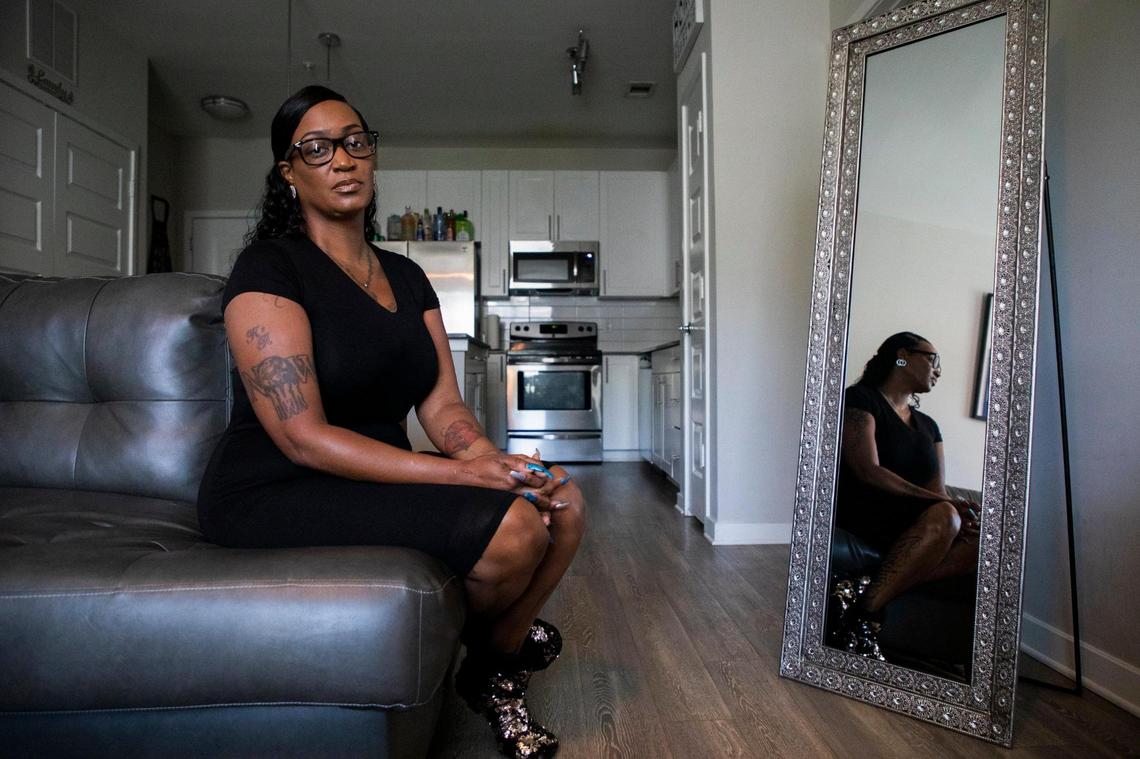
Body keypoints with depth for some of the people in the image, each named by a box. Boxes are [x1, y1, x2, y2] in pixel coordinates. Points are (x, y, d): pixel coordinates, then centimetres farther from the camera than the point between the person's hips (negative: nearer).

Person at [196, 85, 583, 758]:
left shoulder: (406, 277, 12)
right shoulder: (270, 267, -10)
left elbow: (443, 405, 5)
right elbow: (302, 436, -20)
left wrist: (496, 462, -17)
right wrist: (459, 473, -25)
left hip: (383, 476, 7)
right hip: (277, 494, -7)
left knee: (564, 502, -7)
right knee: (511, 526, -25)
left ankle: (497, 672, 14)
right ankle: (484, 645, 11)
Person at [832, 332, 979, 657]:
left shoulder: (928, 426, 22)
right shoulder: (860, 398, -1)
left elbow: (939, 491, 11)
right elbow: (868, 471, -15)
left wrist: (956, 508, -15)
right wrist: (947, 505, -21)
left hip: (910, 527, 7)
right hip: (860, 514, -7)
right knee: (942, 517, -33)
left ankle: (867, 590, -30)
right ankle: (864, 615, -28)